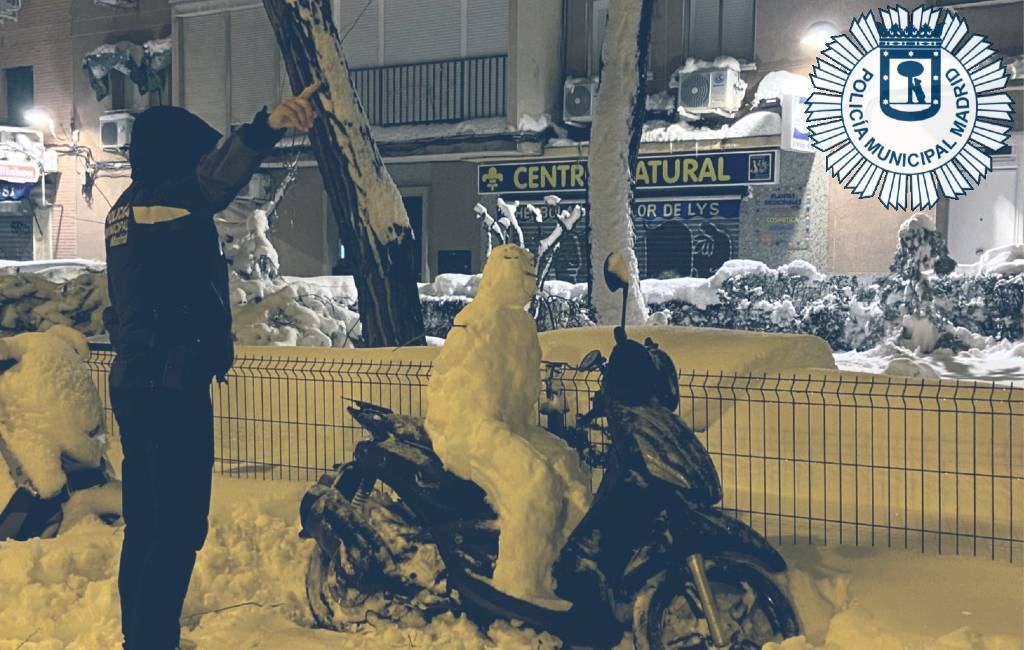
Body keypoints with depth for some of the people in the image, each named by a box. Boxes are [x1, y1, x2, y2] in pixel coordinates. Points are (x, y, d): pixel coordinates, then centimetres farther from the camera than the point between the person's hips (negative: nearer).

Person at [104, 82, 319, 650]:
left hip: (134, 382, 10)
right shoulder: (167, 200, -14)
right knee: (179, 528, -6)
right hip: (172, 387, -10)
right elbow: (217, 179, -37)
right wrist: (266, 129, -53)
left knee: (145, 520, 16)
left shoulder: (126, 209, 14)